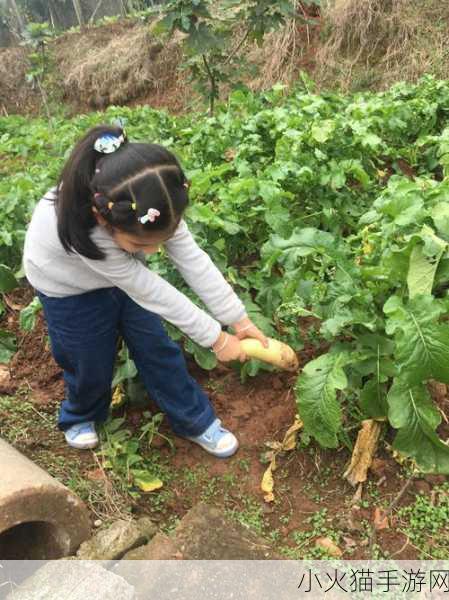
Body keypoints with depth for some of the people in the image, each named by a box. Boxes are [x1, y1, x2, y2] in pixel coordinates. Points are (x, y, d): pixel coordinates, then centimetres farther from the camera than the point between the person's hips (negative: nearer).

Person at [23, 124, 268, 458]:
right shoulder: (80, 232, -44)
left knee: (158, 349, 5)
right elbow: (150, 290, -38)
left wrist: (239, 319, -23)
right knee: (91, 362, 9)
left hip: (124, 274, 4)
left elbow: (193, 259, -23)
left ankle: (196, 421, 23)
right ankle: (80, 416, 42)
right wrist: (215, 338, -29)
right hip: (70, 286, -4)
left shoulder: (152, 207, -31)